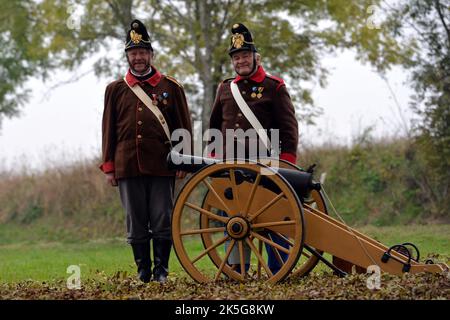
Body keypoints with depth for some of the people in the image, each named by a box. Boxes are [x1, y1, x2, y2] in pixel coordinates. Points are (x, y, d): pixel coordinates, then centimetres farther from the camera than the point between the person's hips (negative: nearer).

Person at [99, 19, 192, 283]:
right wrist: (109, 167, 5)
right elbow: (108, 130, 10)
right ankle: (143, 271, 13)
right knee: (136, 223, 5)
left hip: (162, 166, -1)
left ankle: (161, 269, 8)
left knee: (162, 221, -1)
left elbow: (184, 127, 7)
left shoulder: (171, 87, 6)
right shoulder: (115, 90, 10)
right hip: (128, 168, 2)